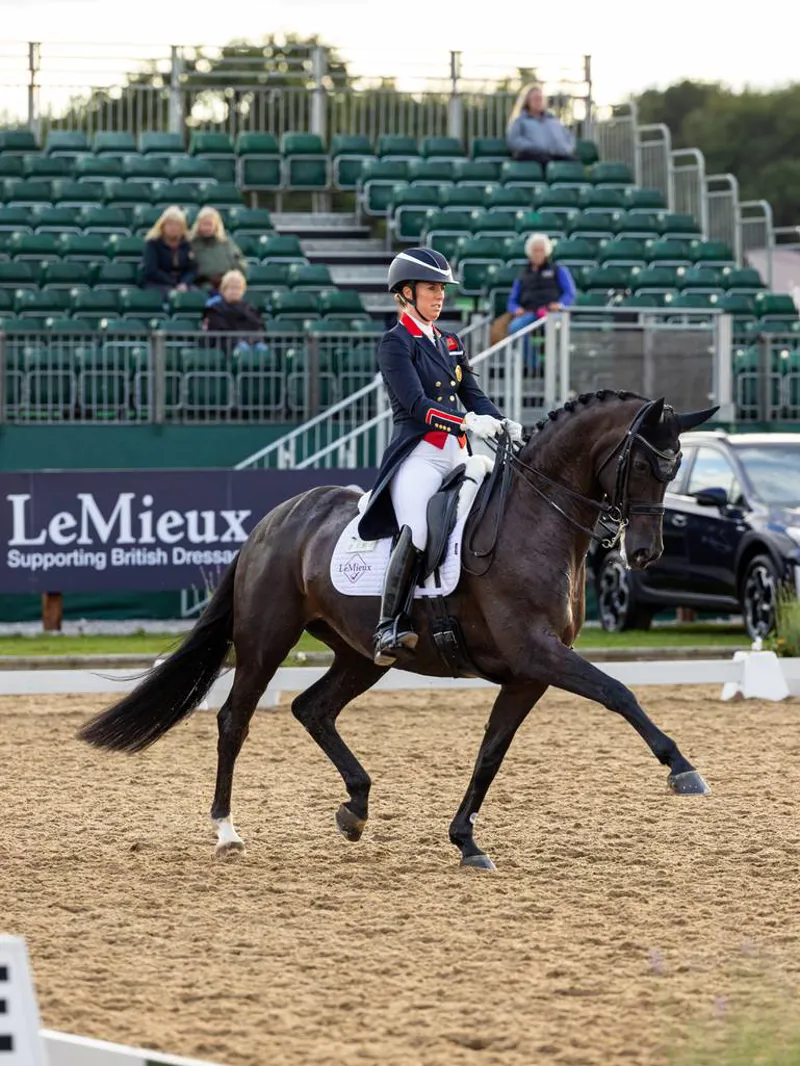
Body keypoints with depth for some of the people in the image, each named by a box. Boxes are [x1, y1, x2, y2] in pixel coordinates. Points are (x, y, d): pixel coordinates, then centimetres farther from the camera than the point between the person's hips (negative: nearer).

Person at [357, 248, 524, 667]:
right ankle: (389, 628, -33)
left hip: (455, 455, 8)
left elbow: (473, 395, 17)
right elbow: (415, 403, -13)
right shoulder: (395, 342, -1)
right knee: (417, 531, -29)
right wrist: (468, 423, -24)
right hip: (418, 454, -8)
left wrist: (504, 424, -3)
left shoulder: (450, 343, 22)